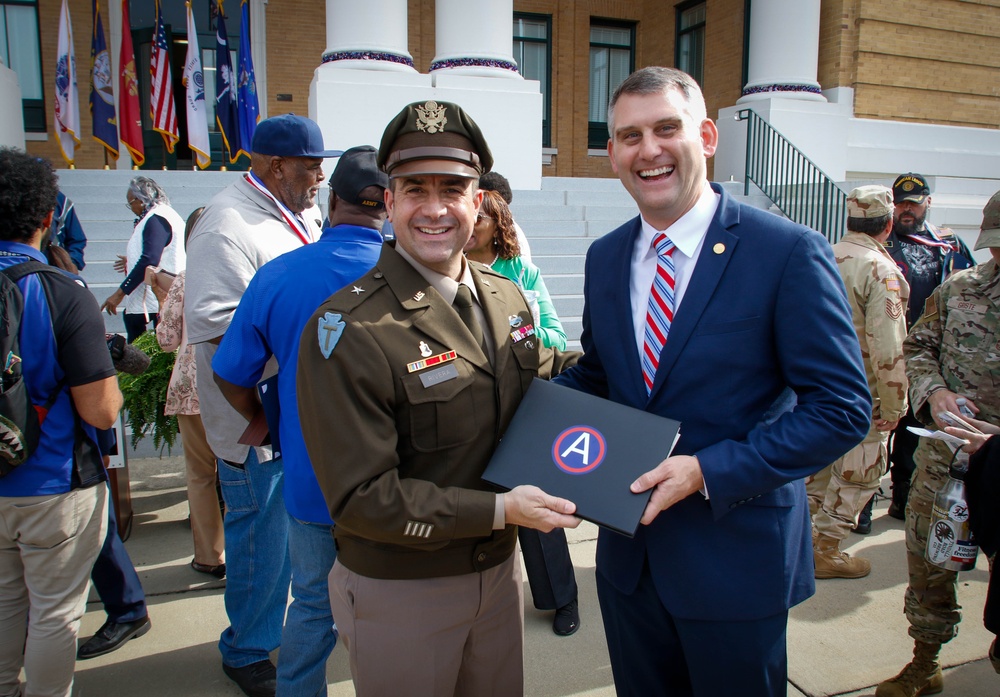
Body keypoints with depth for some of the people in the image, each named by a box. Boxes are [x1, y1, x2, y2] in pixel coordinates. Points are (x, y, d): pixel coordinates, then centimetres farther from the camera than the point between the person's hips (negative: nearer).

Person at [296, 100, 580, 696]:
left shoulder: (507, 298, 0)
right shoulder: (347, 329, -22)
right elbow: (361, 497, -22)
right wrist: (499, 510, -25)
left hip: (499, 570, 7)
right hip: (398, 594, -6)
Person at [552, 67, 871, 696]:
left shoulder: (791, 254, -15)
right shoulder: (605, 258, 3)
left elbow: (843, 409, -15)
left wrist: (708, 471, -23)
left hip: (735, 562, -4)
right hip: (628, 553, 5)